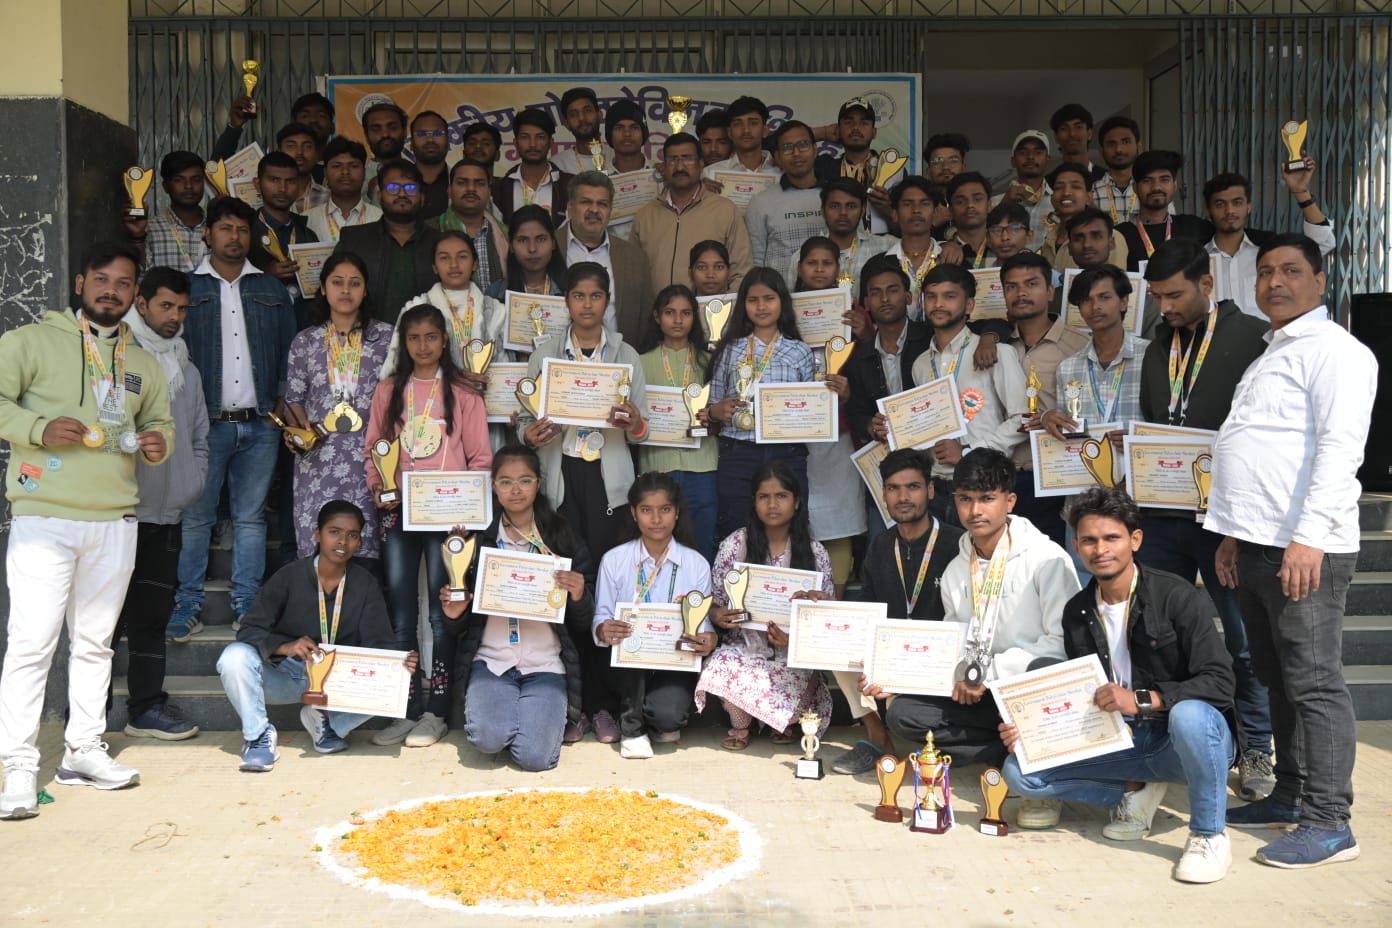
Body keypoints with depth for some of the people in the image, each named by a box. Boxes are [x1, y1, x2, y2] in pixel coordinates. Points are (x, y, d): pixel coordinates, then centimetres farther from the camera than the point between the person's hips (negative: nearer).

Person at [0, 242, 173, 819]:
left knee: (95, 641, 12)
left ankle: (84, 750, 22)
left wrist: (159, 442, 4)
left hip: (115, 521, 5)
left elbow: (160, 419, 26)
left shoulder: (142, 364, 18)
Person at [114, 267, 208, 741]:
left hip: (167, 511, 6)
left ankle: (146, 706, 17)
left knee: (153, 614, 10)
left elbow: (199, 437, 21)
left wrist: (193, 485, 8)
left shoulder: (185, 368, 16)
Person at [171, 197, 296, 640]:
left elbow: (287, 352, 13)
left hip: (260, 424, 2)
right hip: (206, 422, -2)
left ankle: (248, 604, 14)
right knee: (195, 516, 1)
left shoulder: (272, 290, 13)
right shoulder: (187, 287, 6)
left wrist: (284, 401, 0)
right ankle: (188, 604, 10)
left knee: (251, 517, 7)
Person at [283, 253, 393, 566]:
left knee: (368, 543, -7)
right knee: (318, 542, -2)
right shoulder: (305, 341, 12)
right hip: (319, 455, 2)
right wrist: (299, 428, -5)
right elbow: (294, 399, 15)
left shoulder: (385, 336, 7)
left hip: (369, 454, -1)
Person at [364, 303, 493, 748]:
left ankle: (436, 712, 7)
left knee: (441, 613, -1)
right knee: (400, 614, 3)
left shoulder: (463, 393, 5)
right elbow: (372, 447, 13)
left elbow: (480, 457, 3)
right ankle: (407, 710, 10)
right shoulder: (388, 390, 13)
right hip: (398, 511, 3)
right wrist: (377, 485, -5)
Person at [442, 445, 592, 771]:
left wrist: (579, 595, -17)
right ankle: (500, 709, 9)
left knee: (535, 756, -19)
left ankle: (544, 712, 15)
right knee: (488, 739, -26)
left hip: (545, 664, 0)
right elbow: (462, 607, 13)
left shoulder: (564, 539, 3)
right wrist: (452, 611, -11)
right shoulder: (478, 538, 4)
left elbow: (584, 621, 4)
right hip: (490, 661, 0)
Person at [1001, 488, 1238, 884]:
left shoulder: (1173, 595, -13)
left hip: (1184, 740, -5)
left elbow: (1219, 682, -19)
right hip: (1119, 742, 5)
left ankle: (1209, 835, -16)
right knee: (1019, 770, -10)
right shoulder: (1077, 613, 5)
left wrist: (1142, 699, -31)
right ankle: (1135, 790, 3)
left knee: (1190, 715, -41)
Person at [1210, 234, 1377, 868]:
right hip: (1255, 545, 9)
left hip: (1304, 549, -9)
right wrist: (1234, 533, 18)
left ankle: (1328, 824, 3)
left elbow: (1339, 447, -16)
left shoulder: (1333, 350, -6)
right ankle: (1291, 796, 25)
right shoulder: (1270, 357, 22)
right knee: (1277, 680, 14)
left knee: (1314, 683, -4)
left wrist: (1309, 537, -24)